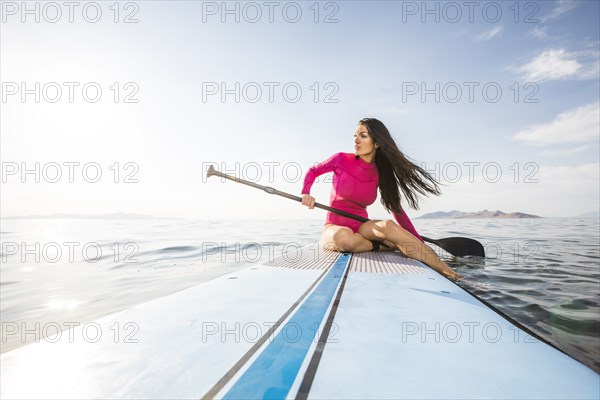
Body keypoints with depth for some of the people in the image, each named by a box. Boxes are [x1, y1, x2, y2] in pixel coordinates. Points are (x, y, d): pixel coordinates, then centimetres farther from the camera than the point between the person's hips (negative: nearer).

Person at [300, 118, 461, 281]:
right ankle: (382, 245, -13)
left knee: (388, 226, -32)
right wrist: (306, 193, -15)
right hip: (335, 227, -2)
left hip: (361, 227, 3)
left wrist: (419, 242, -5)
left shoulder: (380, 174, -1)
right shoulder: (341, 160, -9)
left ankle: (448, 273, -28)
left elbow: (396, 209, 1)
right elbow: (312, 171, 5)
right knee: (345, 238, -41)